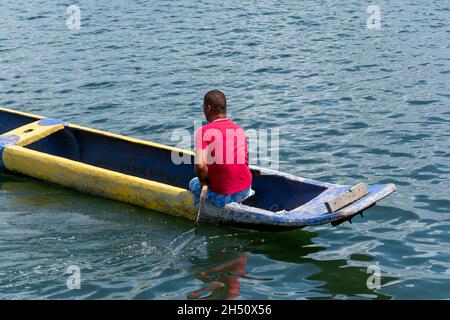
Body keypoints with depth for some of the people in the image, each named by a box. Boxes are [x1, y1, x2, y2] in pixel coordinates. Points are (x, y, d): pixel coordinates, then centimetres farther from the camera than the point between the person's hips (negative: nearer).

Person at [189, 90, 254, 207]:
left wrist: (202, 180, -3)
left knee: (194, 183, 25)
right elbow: (245, 162, 11)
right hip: (245, 190, 5)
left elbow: (200, 166, -23)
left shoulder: (204, 131, -14)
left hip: (222, 196, -5)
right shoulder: (240, 129, 4)